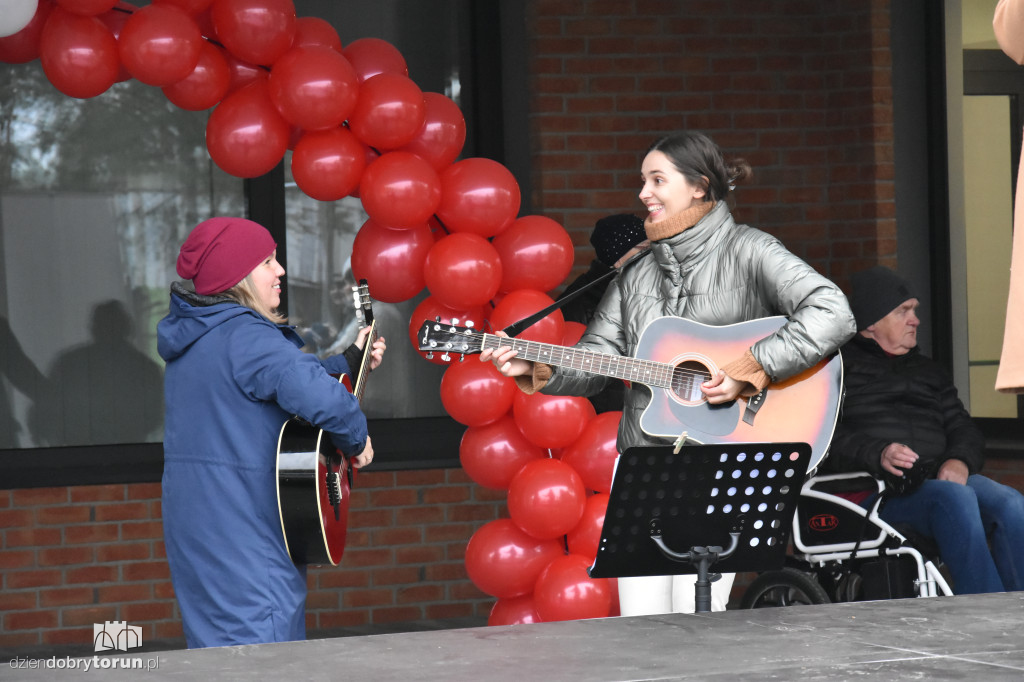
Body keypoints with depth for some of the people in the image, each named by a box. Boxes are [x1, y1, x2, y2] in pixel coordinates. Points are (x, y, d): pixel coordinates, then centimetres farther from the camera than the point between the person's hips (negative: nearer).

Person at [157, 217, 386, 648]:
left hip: (196, 534, 10)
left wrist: (350, 361, 23)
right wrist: (356, 441, -13)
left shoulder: (194, 339, 15)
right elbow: (319, 396, -32)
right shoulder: (245, 337, -18)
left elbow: (287, 379, 23)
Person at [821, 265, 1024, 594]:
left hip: (938, 477, 6)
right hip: (871, 490, -5)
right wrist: (877, 455, -23)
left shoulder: (927, 371, 31)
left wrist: (959, 461, -3)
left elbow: (964, 430, 22)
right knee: (954, 497, -36)